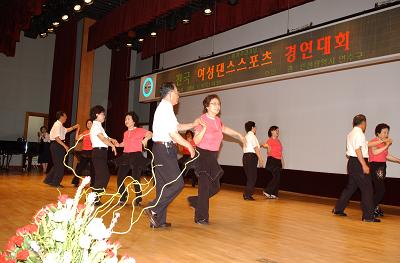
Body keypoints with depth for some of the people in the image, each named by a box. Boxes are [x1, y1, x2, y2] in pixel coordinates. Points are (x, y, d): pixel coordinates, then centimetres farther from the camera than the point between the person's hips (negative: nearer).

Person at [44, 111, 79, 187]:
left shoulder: (60, 125, 15)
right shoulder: (57, 125, -15)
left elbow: (66, 130, 33)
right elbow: (57, 137, -23)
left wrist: (74, 127, 25)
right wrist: (65, 146, -22)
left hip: (58, 146, 10)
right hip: (57, 145, -10)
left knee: (57, 164, 16)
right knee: (59, 165, -4)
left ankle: (49, 180, 24)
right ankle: (55, 182, 3)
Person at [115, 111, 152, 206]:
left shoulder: (139, 130, -2)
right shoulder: (125, 133, 17)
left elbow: (151, 134, -11)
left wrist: (145, 139, -28)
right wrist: (118, 144, 11)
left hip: (136, 156, -6)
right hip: (125, 156, 6)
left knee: (136, 179, -5)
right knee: (120, 179, 2)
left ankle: (138, 200, 13)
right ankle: (123, 197, 22)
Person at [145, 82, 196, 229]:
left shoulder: (164, 108, 19)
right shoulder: (166, 108, -13)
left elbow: (178, 127, 26)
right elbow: (173, 133, -19)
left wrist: (194, 124, 22)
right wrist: (189, 145, -10)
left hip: (161, 149, 10)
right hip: (165, 149, -10)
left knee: (163, 185, 12)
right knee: (177, 184, -7)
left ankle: (159, 220, 17)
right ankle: (153, 209, -4)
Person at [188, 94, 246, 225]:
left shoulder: (217, 120, 7)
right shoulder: (202, 120, -14)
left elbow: (224, 128, 29)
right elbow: (196, 141, -17)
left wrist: (238, 134, 34)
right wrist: (204, 128, -30)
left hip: (213, 156, 8)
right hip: (203, 155, -8)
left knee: (215, 186, 11)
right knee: (205, 187, -5)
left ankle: (195, 201, 33)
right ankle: (201, 217, 8)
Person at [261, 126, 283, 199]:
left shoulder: (278, 141, 17)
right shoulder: (269, 140, -4)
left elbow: (280, 152, 18)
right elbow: (269, 153, -7)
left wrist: (282, 162, 16)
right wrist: (267, 147, -26)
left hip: (278, 161, 7)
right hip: (272, 160, -7)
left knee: (277, 178, 5)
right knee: (276, 177, -14)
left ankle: (274, 194, 11)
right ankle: (267, 191, -6)